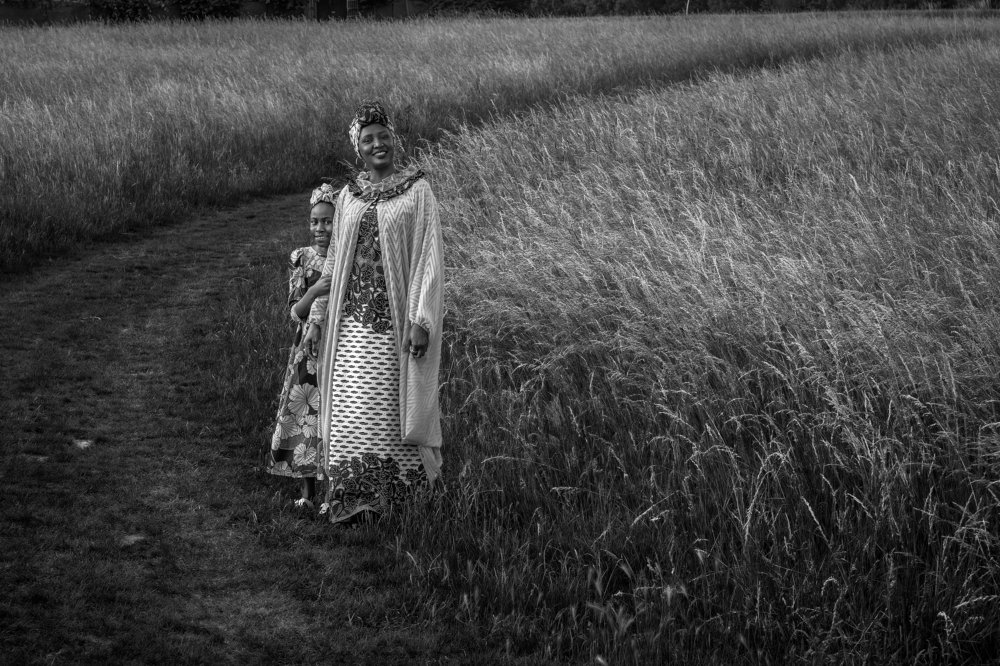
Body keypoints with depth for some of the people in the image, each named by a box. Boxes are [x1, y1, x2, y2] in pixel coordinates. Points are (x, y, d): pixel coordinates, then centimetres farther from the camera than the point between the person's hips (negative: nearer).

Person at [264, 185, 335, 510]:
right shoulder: (301, 259, 1)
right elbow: (296, 312, -3)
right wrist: (314, 291, -22)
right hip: (309, 351, 1)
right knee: (305, 415, 1)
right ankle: (307, 490, 13)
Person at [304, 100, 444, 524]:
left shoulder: (418, 191, -2)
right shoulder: (348, 197, 11)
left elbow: (429, 258, -7)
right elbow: (333, 261, 16)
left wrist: (422, 320, -15)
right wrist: (318, 316, 10)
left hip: (398, 315, -3)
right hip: (353, 316, 4)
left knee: (391, 402, 1)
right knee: (351, 403, -1)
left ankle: (396, 489, 14)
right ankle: (353, 494, 4)